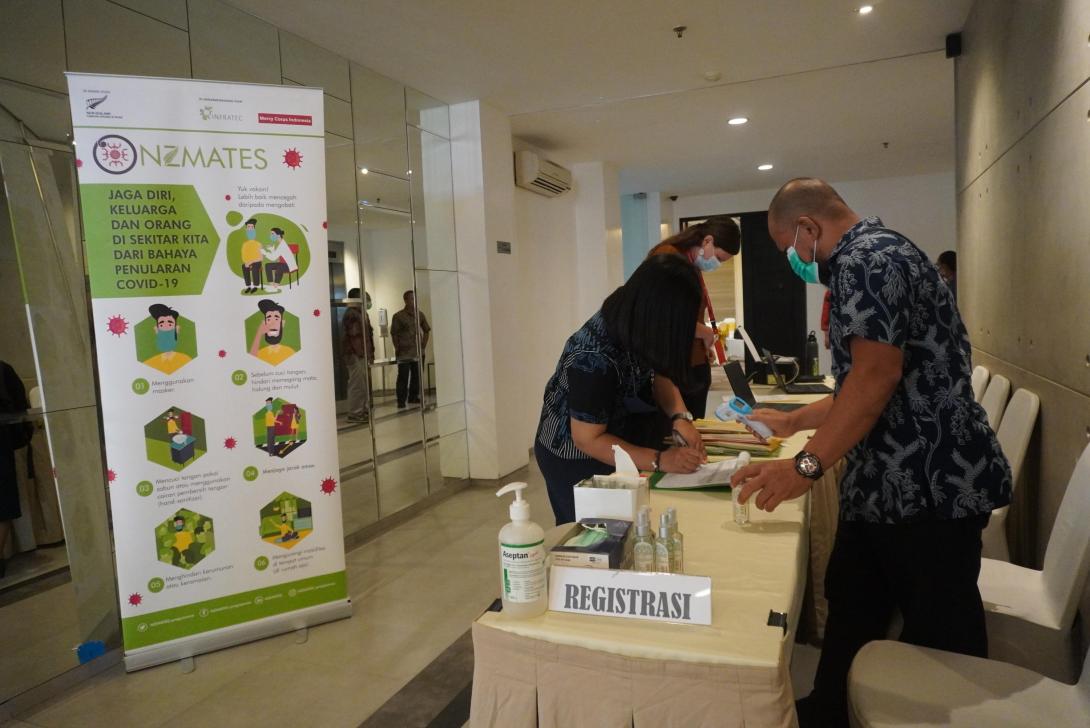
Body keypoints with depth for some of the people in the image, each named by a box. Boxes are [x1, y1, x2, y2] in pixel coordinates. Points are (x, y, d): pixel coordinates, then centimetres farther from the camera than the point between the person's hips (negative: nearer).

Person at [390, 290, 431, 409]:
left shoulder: (420, 315, 8)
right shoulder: (398, 316, -6)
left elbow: (427, 330, 16)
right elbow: (394, 334, -6)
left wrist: (424, 344, 8)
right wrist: (397, 349, -7)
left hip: (418, 352, 5)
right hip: (404, 353, -5)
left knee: (417, 376, 10)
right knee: (403, 377, -4)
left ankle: (413, 397, 22)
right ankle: (401, 402, 0)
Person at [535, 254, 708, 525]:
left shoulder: (632, 325, -16)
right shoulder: (595, 359, -36)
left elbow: (658, 373, 1)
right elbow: (588, 440, -27)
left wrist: (680, 417, -17)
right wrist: (660, 460, -31)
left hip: (620, 432, 7)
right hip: (576, 458, -7)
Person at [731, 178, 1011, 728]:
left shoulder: (865, 257, -14)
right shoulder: (870, 258, 19)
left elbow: (877, 375, -25)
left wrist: (806, 466, -23)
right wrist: (793, 422, 27)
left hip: (927, 484, -11)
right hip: (885, 484, 11)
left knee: (938, 641, 5)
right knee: (850, 611, 18)